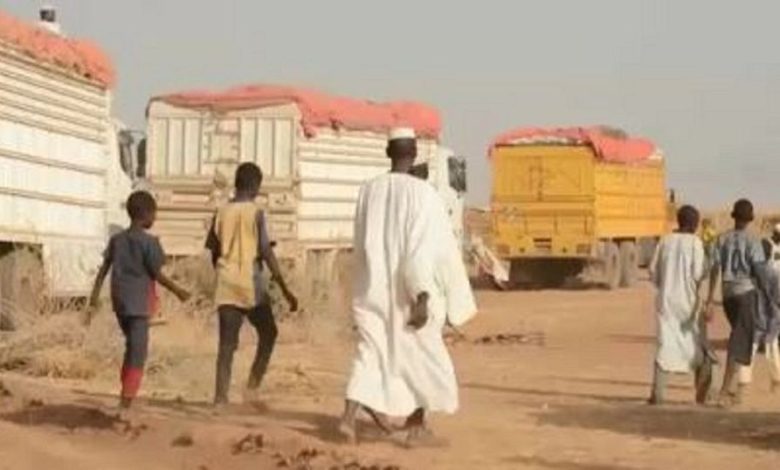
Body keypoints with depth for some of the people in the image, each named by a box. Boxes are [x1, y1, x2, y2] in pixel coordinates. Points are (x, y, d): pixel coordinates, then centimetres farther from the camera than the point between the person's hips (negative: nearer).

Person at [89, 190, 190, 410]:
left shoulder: (116, 239, 7)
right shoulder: (149, 242, -10)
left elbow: (103, 269, 7)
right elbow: (157, 274, -9)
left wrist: (95, 296, 10)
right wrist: (178, 291, 3)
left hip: (120, 301, 6)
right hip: (139, 302, -6)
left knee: (131, 346, 22)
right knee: (138, 351, -3)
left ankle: (125, 392, 24)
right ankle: (127, 399, -8)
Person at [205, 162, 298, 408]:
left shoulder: (221, 213, 7)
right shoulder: (256, 213, -7)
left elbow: (214, 253, 11)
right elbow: (266, 253, -11)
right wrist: (285, 289, -8)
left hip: (226, 286, 4)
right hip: (251, 285, -4)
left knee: (227, 343, 5)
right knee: (268, 333, 16)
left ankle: (220, 397, -3)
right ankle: (252, 386, 6)